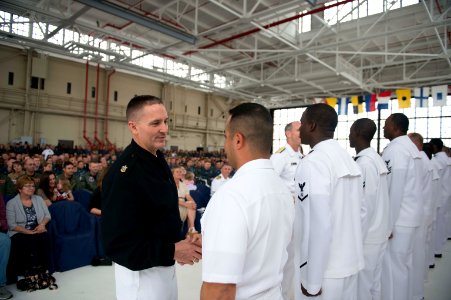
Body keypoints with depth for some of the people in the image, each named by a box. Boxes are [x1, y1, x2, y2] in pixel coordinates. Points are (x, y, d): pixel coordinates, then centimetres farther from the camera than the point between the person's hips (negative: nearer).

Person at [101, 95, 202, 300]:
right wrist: (172, 251, -24)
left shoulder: (158, 159, 2)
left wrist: (177, 244, 3)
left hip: (165, 266, 8)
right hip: (140, 272, -8)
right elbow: (117, 243, -26)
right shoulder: (124, 173, -26)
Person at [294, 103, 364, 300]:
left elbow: (319, 225, -24)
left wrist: (312, 280, -16)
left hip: (325, 271, -7)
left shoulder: (312, 163, -20)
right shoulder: (348, 159, 4)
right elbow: (358, 211, 8)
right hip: (351, 264, 7)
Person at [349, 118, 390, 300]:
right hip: (378, 234, 8)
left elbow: (365, 207, -21)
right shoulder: (377, 159, 6)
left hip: (366, 237, -8)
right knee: (374, 283, 19)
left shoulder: (364, 164, -19)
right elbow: (377, 200, 11)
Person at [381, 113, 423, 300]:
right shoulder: (410, 147, 12)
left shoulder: (395, 149, -17)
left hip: (398, 218, -9)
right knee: (403, 262, 18)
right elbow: (407, 186, 14)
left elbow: (394, 189, -21)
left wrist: (388, 224, -17)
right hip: (408, 215, 9)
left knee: (393, 265, 0)